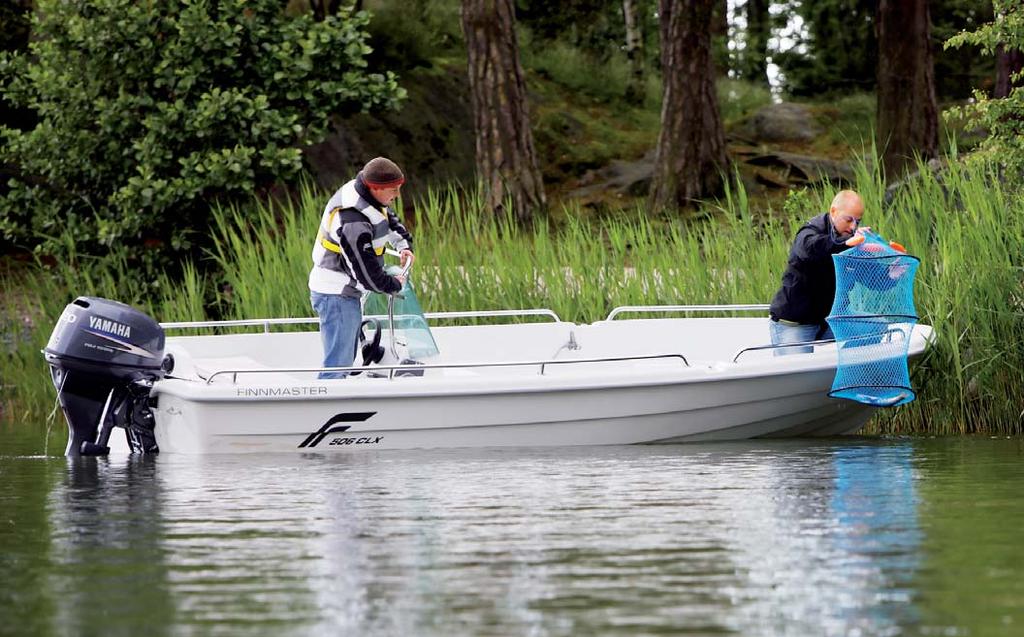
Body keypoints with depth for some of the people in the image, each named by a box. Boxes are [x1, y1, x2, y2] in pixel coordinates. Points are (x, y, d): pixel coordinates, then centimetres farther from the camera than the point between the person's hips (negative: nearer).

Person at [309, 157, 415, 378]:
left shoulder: (359, 189, -3)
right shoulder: (353, 222, -32)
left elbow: (389, 218, 21)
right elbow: (368, 273, -24)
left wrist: (403, 245, 9)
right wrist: (395, 285, -7)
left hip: (346, 293, 11)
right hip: (336, 296, -11)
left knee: (346, 360, 21)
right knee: (338, 364, -9)